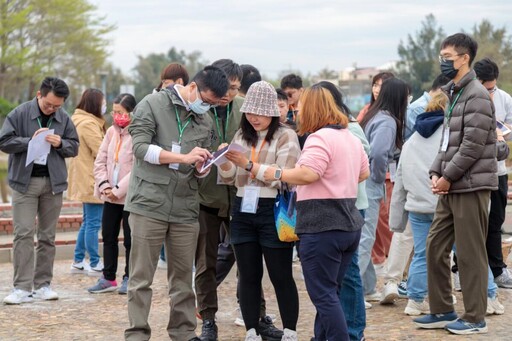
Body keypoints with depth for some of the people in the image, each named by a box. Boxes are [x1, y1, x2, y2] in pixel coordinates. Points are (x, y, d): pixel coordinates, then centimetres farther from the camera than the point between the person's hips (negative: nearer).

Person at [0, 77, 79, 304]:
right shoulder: (20, 114, -4)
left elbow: (74, 147, 11)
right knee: (23, 234, -7)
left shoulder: (64, 118, 4)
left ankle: (43, 284, 14)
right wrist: (31, 140, -17)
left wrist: (60, 143, -11)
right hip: (25, 182, -3)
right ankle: (22, 288, -7)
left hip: (53, 183, 3)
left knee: (47, 236, 7)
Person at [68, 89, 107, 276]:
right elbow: (101, 153, -17)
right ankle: (94, 264, -2)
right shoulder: (89, 124, -17)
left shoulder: (80, 120, 16)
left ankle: (78, 262, 21)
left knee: (88, 222, 17)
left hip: (85, 181, 11)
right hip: (91, 181, -11)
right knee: (93, 223, -6)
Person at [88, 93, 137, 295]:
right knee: (108, 237, 10)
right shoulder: (111, 131, 8)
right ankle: (108, 278, 19)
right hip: (110, 196, 7)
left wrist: (118, 190, -17)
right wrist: (104, 184, -6)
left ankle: (129, 278, 14)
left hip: (130, 196, -6)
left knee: (129, 239, 3)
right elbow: (100, 161, 9)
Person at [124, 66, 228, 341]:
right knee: (141, 277, -1)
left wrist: (201, 168, -8)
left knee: (183, 277, 6)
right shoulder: (152, 105, 0)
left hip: (185, 209, 4)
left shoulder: (206, 122, 14)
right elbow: (140, 147, -10)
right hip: (149, 204, -4)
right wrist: (184, 158, -17)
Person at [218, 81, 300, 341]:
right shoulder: (241, 136, 12)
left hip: (274, 212, -5)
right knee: (248, 276, 7)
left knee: (281, 276, 1)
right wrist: (225, 163, -9)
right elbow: (229, 179, 12)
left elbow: (280, 178, -14)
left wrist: (248, 164, -20)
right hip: (243, 211, 5)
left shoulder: (286, 136, -4)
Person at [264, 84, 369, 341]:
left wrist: (276, 174, -13)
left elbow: (308, 174, -26)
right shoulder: (351, 137, 15)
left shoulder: (320, 137, -15)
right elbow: (363, 173, 26)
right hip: (350, 224, 10)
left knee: (323, 295, -4)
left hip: (322, 226, -9)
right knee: (328, 293, 16)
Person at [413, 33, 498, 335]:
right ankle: (442, 310, 21)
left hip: (471, 186, -9)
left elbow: (472, 145, -18)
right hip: (450, 187, 9)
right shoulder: (453, 93, 17)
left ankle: (475, 318, 6)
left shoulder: (477, 95, -12)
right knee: (435, 246, 11)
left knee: (470, 254, -3)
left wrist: (448, 177, -12)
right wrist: (436, 172, 6)